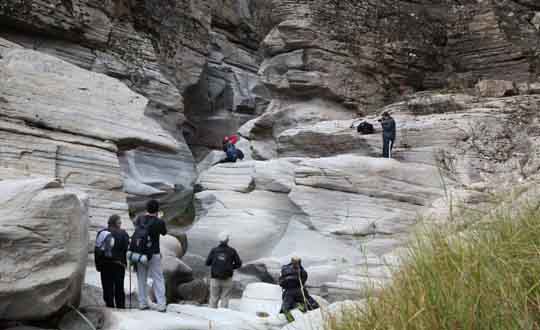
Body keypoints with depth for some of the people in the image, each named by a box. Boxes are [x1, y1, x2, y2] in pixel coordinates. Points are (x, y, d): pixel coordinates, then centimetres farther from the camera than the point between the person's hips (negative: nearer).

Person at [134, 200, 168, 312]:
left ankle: (142, 303, 14)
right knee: (158, 279, 3)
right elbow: (164, 233, 9)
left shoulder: (139, 219, 0)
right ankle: (161, 304, 0)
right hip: (154, 254, -3)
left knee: (141, 279, 13)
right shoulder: (159, 222, -10)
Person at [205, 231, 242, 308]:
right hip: (227, 280, -1)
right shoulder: (232, 251, -4)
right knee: (225, 299, 6)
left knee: (213, 299, 11)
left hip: (215, 279, 1)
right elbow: (239, 264, 0)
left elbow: (207, 263, 3)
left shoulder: (214, 250, -3)